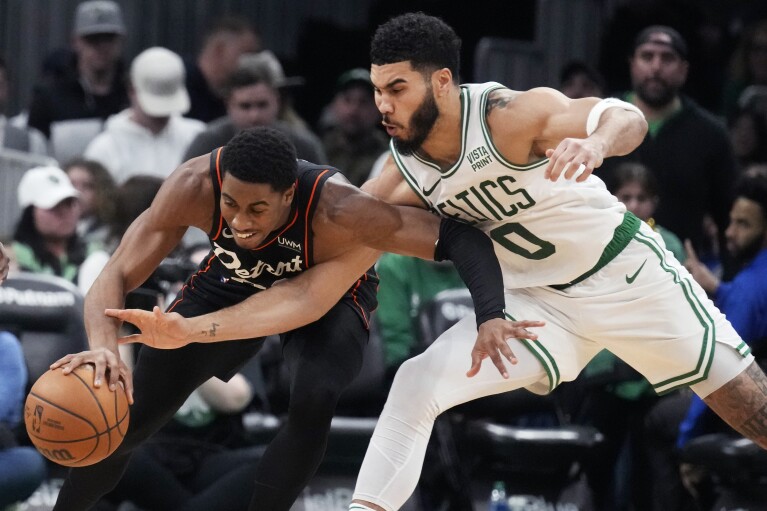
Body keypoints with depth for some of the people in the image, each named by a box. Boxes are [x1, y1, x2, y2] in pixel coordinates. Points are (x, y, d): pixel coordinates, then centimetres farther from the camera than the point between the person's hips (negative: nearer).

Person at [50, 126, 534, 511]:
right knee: (128, 415, 1)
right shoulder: (194, 186, -38)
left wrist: (490, 317, -52)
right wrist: (105, 344, -55)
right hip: (233, 282, 2)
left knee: (313, 402, -32)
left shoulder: (338, 210, -43)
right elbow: (117, 275, -34)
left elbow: (462, 238, -37)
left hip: (332, 291, -2)